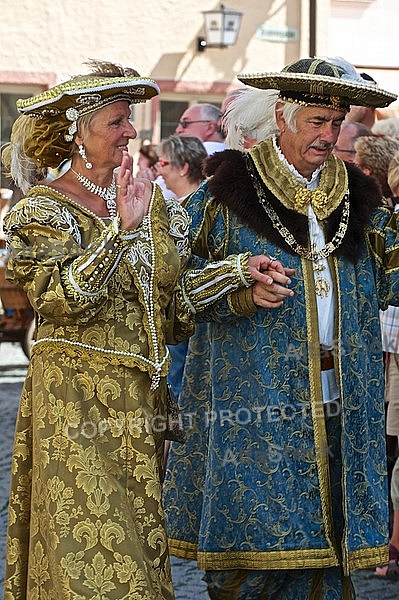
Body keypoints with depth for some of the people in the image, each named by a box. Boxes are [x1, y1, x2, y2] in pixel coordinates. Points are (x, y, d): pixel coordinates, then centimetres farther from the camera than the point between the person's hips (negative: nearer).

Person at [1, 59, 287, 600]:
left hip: (141, 400, 6)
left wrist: (237, 270, 2)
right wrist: (121, 229, -21)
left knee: (137, 534, 10)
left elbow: (172, 298, 13)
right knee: (89, 549, -7)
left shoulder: (149, 199, 12)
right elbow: (62, 299, -20)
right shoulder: (44, 209, -5)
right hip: (79, 398, -6)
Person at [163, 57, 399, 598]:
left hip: (339, 407, 4)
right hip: (257, 399, -4)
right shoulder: (228, 193, 1)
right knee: (258, 540, -5)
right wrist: (242, 294, -16)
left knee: (321, 540, 3)